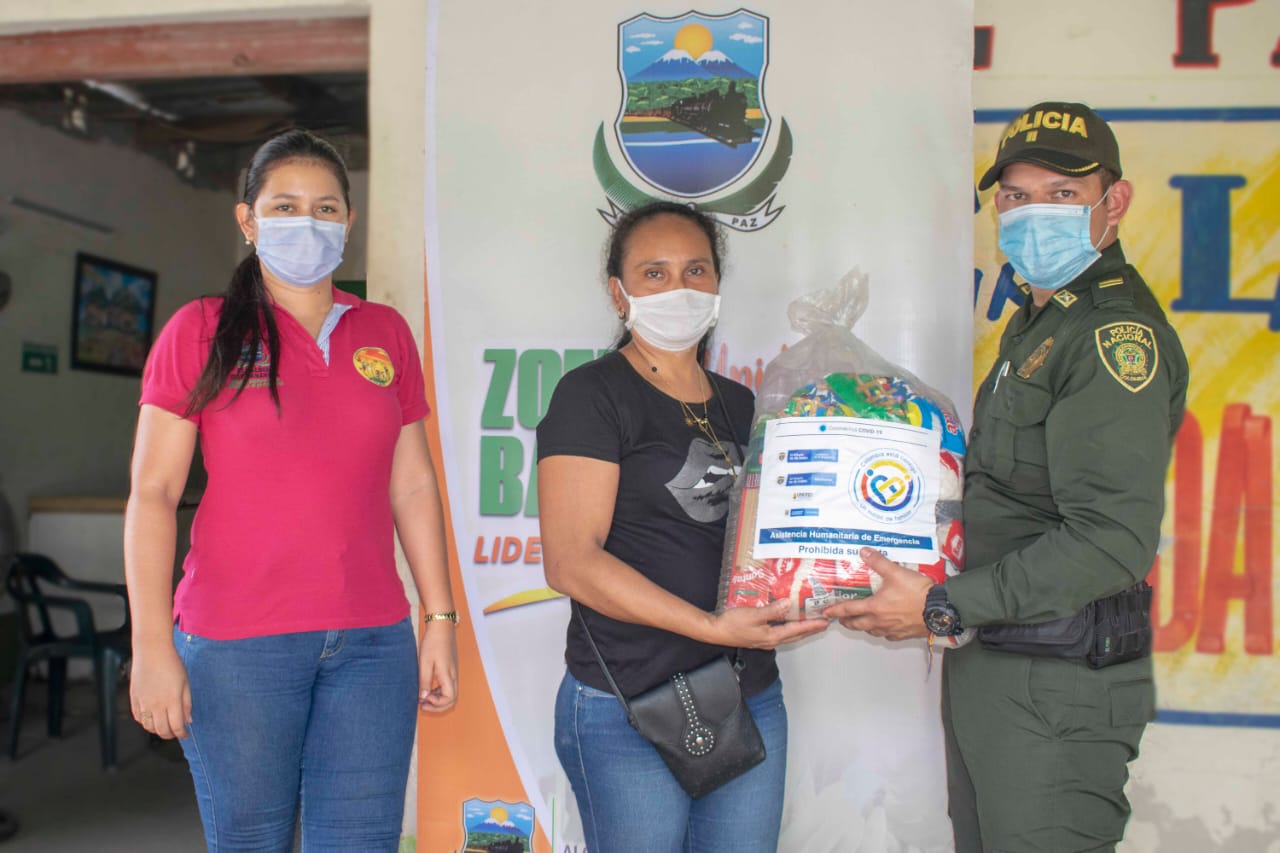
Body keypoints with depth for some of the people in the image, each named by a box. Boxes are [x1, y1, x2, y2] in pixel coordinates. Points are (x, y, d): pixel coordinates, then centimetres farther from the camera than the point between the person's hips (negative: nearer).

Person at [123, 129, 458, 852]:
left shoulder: (385, 333, 11)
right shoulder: (202, 331, 1)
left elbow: (413, 486, 11)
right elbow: (152, 494, -2)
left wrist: (441, 620, 7)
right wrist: (152, 645, -8)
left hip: (373, 642, 3)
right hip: (235, 643, -2)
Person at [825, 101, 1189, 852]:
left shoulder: (1119, 335, -17)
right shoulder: (1037, 322, 15)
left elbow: (1112, 541, -24)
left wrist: (942, 608, -22)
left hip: (1059, 686, -9)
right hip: (988, 666, 9)